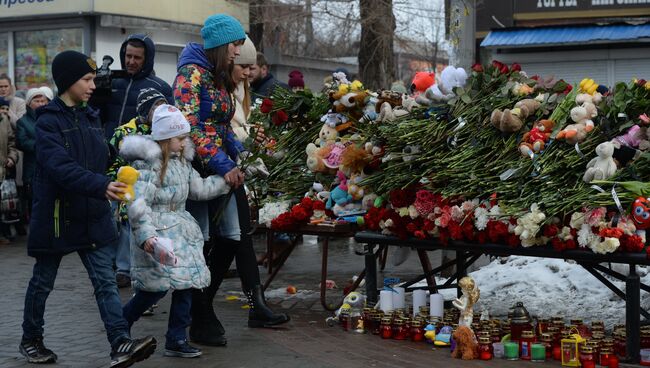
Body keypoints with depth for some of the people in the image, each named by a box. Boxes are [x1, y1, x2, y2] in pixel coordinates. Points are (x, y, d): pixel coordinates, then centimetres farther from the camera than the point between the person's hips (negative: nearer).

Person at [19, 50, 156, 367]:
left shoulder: (91, 118, 9)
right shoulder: (49, 121, -13)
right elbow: (60, 167, -27)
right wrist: (101, 186, -37)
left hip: (92, 216, 5)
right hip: (56, 215, -5)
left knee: (106, 281, -5)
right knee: (43, 281, 11)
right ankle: (30, 340, 28)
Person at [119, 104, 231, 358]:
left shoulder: (181, 162, 13)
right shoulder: (149, 165, -15)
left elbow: (200, 189, 22)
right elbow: (138, 203, -23)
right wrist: (146, 235, -33)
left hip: (180, 230, 9)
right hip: (157, 233, -9)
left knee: (186, 282, 4)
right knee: (157, 287, -10)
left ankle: (177, 340, 12)